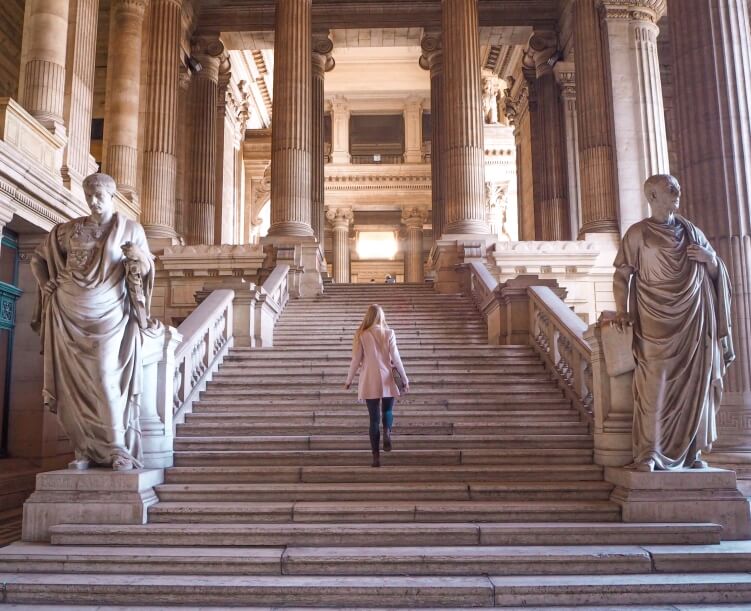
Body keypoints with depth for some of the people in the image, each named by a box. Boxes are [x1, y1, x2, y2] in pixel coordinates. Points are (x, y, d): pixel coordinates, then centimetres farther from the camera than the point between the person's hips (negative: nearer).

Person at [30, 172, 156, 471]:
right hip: (70, 315, 3)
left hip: (109, 315, -3)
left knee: (107, 377, -11)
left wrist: (138, 256, -23)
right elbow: (38, 258, 21)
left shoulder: (131, 229, 4)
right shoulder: (69, 229, 10)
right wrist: (45, 284, 4)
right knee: (75, 379, 1)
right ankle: (84, 448, 6)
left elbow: (146, 270, -2)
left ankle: (118, 448, -7)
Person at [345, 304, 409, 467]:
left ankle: (376, 456, 5)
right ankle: (387, 432, -14)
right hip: (386, 380, 0)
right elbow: (395, 358, -4)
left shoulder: (362, 335, -3)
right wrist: (404, 378, 3)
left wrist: (349, 380, 10)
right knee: (388, 410, 19)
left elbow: (356, 360, -2)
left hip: (369, 382, 0)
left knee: (374, 418, 7)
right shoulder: (389, 333, -3)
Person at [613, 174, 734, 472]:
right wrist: (622, 311, -14)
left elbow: (716, 271, 19)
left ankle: (692, 450, 13)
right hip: (657, 320, -4)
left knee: (694, 383, 4)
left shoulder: (690, 230, 14)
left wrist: (709, 257, -3)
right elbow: (622, 275, -2)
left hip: (694, 318, 4)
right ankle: (648, 452, -6)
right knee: (654, 384, -9)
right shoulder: (638, 233, 2)